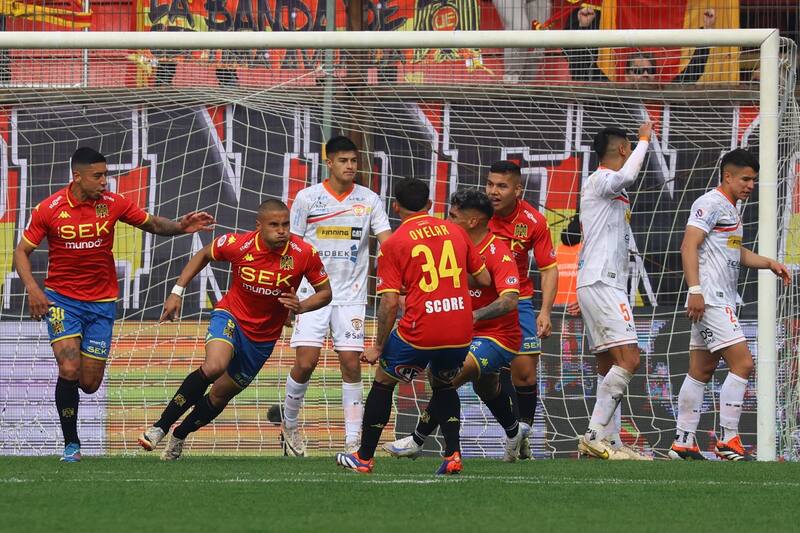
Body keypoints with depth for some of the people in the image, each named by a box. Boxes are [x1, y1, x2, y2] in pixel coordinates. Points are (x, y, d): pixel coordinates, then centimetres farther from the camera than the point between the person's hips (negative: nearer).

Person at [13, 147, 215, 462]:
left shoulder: (113, 203, -4)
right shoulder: (49, 209, -10)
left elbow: (152, 224, 8)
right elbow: (22, 252, -2)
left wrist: (181, 227, -12)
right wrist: (32, 289, -18)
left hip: (101, 302, 2)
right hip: (62, 299, -2)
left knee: (89, 384, 0)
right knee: (69, 370, -19)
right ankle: (71, 444, -3)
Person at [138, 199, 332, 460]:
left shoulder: (304, 253, -18)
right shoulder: (238, 245, -18)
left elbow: (325, 292, -4)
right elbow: (204, 255, 2)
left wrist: (300, 307, -24)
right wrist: (177, 292, -1)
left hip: (263, 337, 3)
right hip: (231, 315, -2)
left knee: (221, 394, 11)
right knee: (214, 366, -32)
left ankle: (178, 437, 37)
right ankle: (160, 427, -22)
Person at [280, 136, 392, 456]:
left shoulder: (369, 200, 3)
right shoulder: (307, 198, 1)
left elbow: (388, 243, -4)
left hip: (351, 295, 1)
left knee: (351, 365, -4)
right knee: (306, 363, -10)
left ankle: (353, 441, 1)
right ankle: (289, 424, 15)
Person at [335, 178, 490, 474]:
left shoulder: (393, 244, -3)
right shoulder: (454, 231, 9)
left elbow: (390, 302, -7)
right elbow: (484, 279, 15)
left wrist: (378, 347, 2)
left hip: (420, 333, -4)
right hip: (461, 333, 4)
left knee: (383, 380, 19)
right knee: (443, 384, 29)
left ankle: (365, 457, 24)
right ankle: (453, 454, 13)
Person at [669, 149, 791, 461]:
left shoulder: (730, 210, 21)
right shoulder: (711, 203, -10)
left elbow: (737, 254, 34)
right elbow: (689, 246, -18)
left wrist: (769, 263, 18)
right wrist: (695, 289, -26)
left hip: (721, 303, 10)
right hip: (709, 301, -10)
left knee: (701, 372, 9)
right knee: (742, 364, -14)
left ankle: (683, 444, 11)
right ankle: (728, 442, -14)